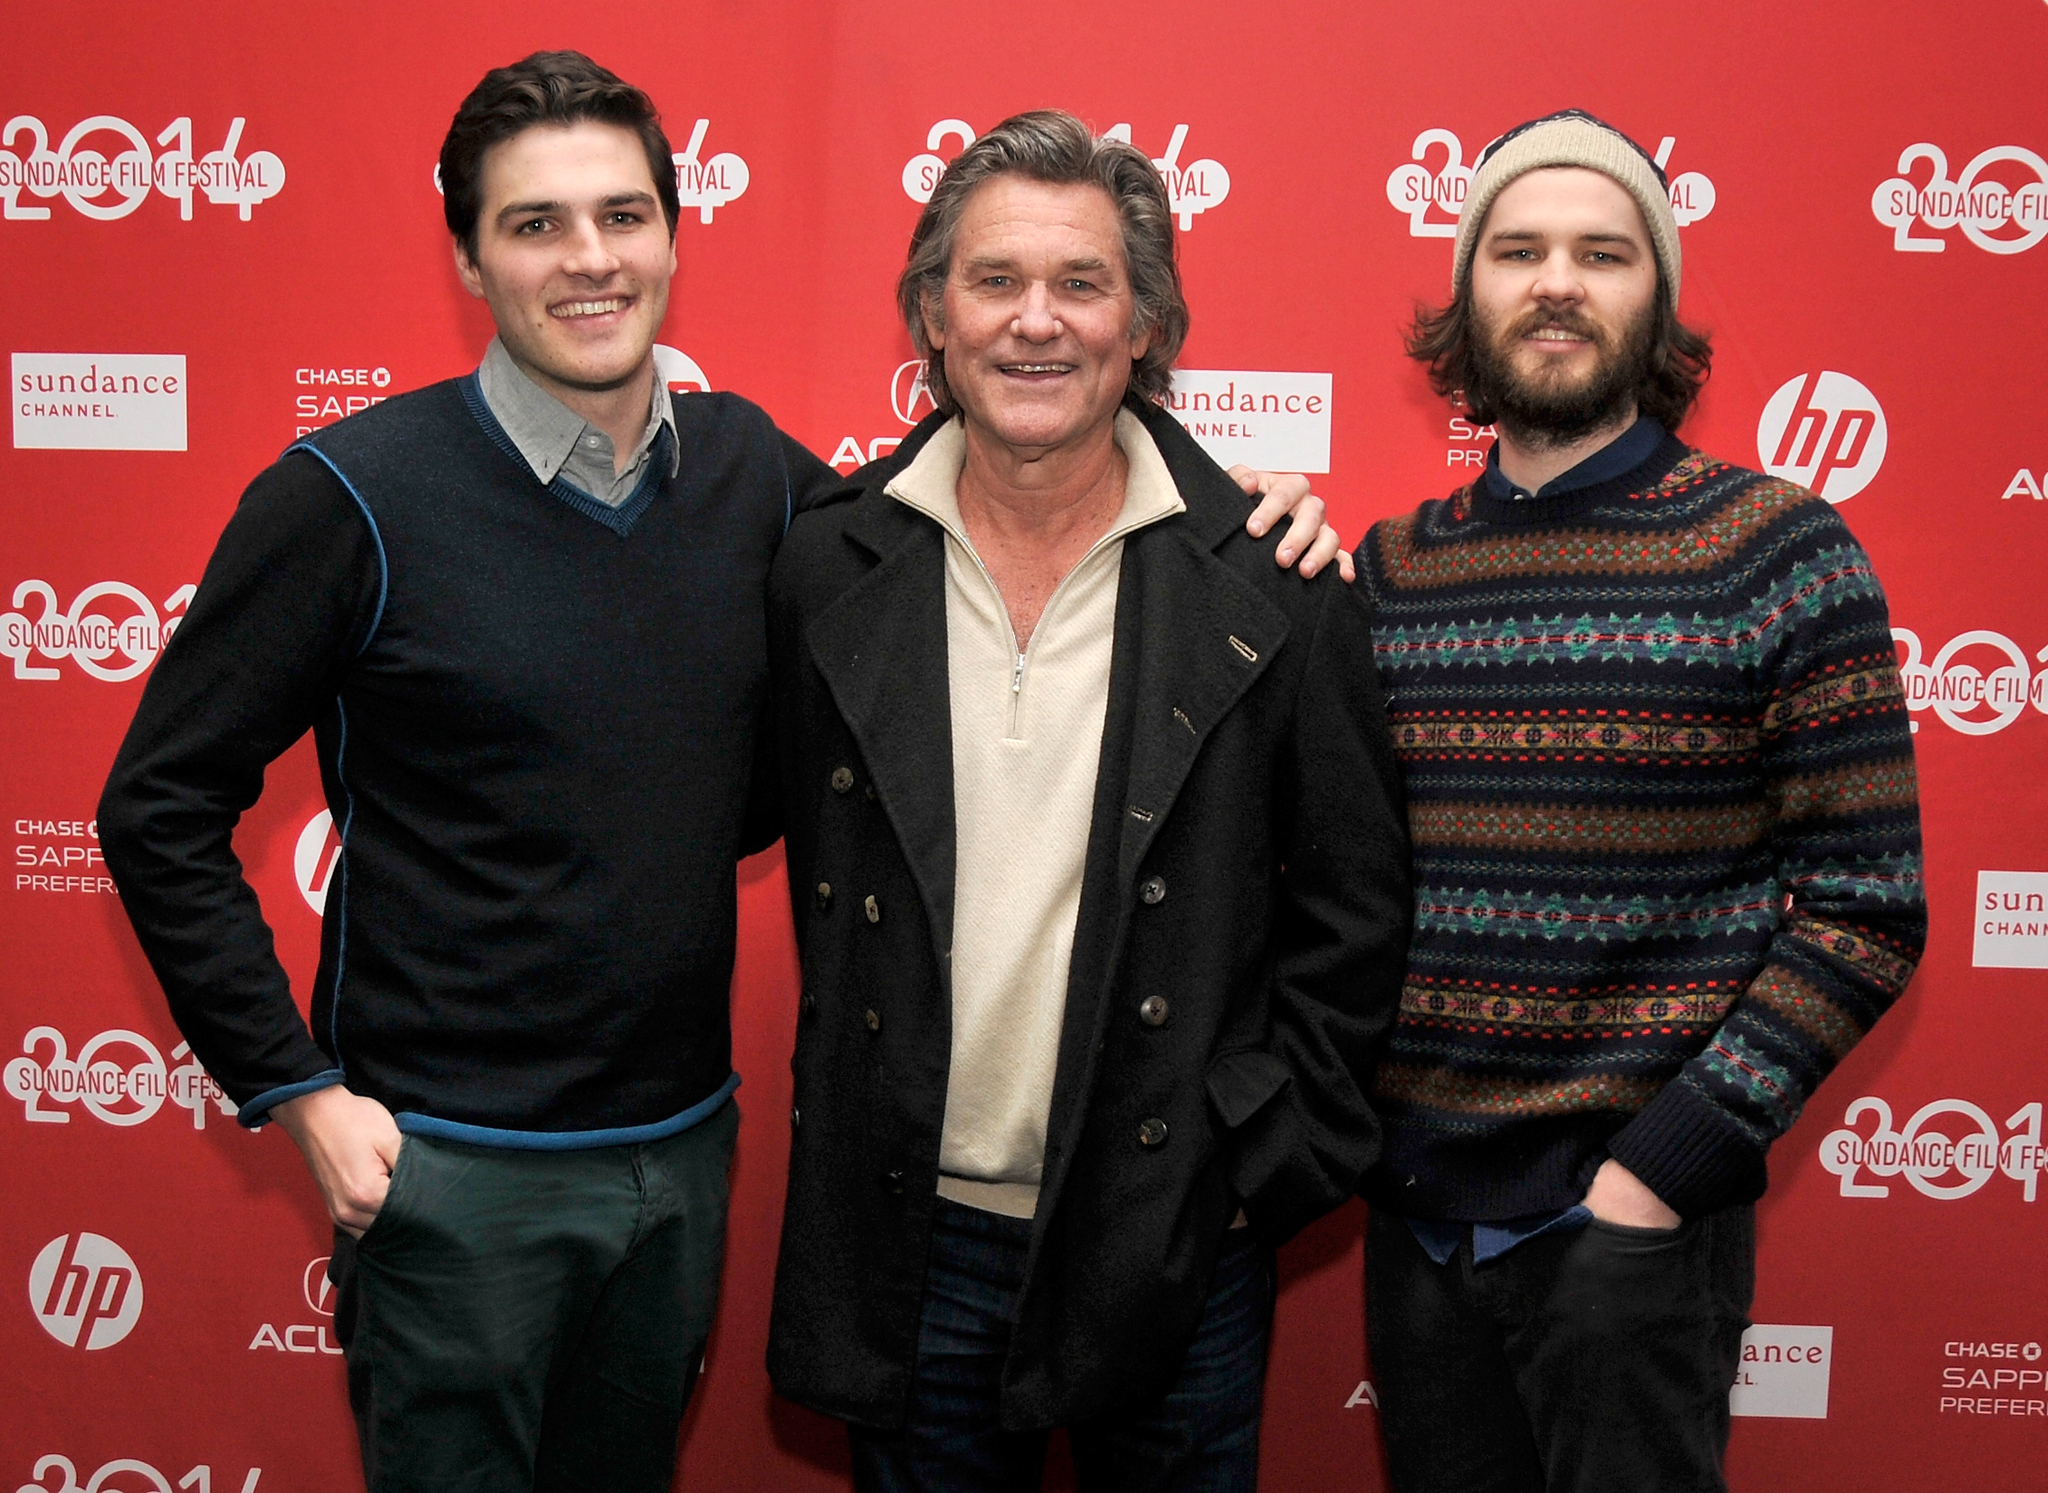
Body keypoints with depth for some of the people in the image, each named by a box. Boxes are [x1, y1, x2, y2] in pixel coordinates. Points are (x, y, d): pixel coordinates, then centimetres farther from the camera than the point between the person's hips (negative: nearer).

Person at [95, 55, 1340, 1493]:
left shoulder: (748, 466, 0)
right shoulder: (351, 494, -13)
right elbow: (163, 807, -8)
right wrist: (300, 1089, -11)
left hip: (686, 1148, 5)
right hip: (455, 1174, -4)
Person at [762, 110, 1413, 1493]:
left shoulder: (1277, 590, -9)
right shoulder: (827, 575, -2)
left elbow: (1354, 908, -1)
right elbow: (815, 870, 8)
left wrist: (1274, 1156, -3)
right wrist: (844, 1116, 6)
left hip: (1176, 1239, -1)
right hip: (909, 1236, 2)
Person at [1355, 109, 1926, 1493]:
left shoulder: (1776, 549, -6)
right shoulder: (1387, 565, 4)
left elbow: (1867, 906, -9)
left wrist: (1665, 1165, -13)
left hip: (1631, 1212, -3)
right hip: (1414, 1201, 4)